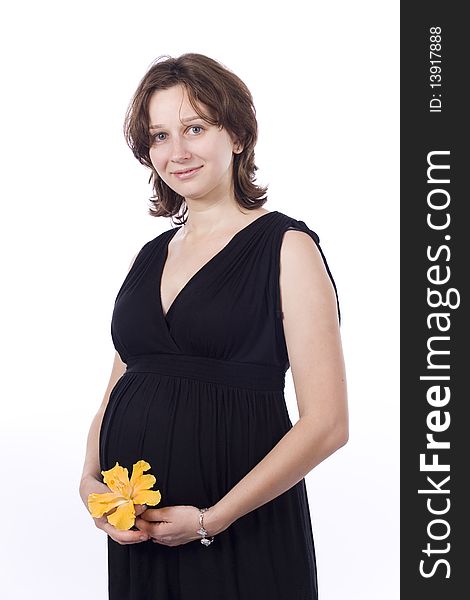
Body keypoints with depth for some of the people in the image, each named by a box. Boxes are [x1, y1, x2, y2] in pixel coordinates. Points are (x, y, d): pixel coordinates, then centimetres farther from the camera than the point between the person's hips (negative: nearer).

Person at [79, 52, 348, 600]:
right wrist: (91, 482, -3)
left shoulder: (287, 247, -7)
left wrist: (211, 519, -16)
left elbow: (325, 424, -13)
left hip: (242, 531, -5)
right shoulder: (149, 257, 10)